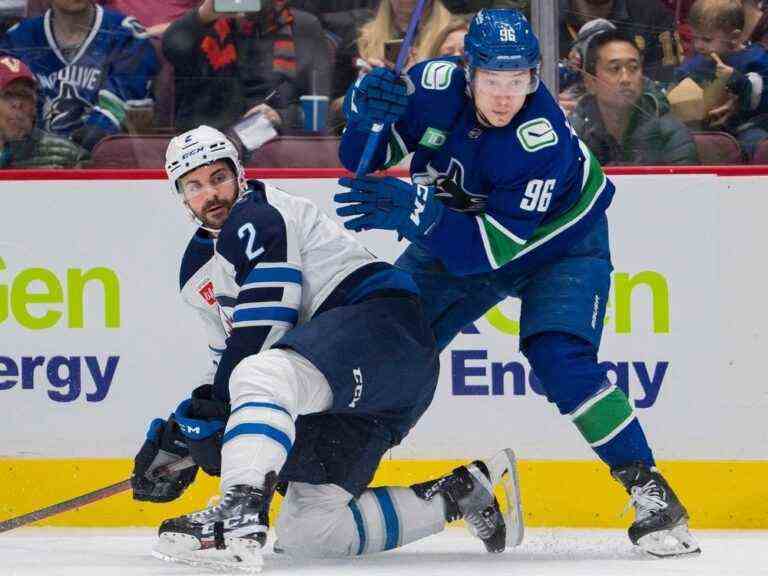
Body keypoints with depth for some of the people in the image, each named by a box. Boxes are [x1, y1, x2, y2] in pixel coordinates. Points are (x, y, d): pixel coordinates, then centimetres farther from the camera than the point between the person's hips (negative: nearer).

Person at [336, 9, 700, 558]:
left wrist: (418, 211, -50)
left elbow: (492, 246, -38)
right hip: (454, 233, 5)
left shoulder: (544, 138, -36)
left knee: (561, 361, -26)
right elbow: (362, 157, -12)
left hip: (557, 242, -5)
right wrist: (370, 110, -33)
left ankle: (650, 492, -17)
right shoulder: (436, 86, -24)